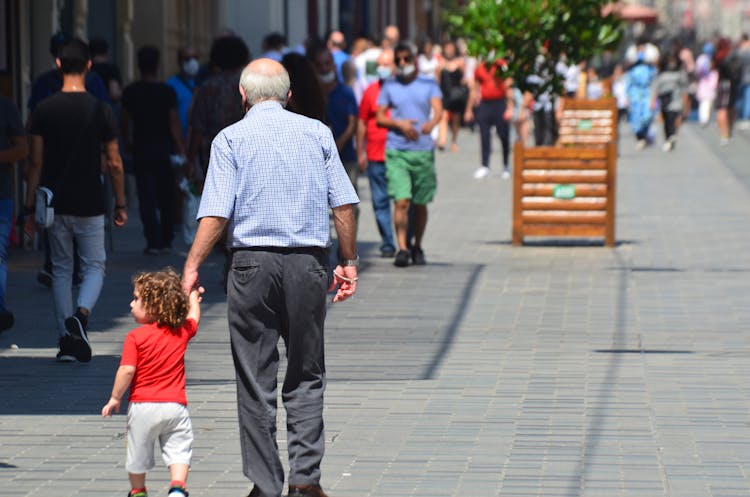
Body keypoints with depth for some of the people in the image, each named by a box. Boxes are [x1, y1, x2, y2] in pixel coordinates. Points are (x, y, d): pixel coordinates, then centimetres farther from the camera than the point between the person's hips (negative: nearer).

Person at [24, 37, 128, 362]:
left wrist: (30, 208, 4)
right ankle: (81, 314, -17)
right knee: (95, 265, 11)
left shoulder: (43, 111, -4)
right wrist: (120, 204, 8)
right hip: (90, 205, -1)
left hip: (54, 204, 1)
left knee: (61, 269, 11)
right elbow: (114, 163, -3)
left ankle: (66, 341, 10)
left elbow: (35, 163, -3)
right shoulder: (101, 111, -6)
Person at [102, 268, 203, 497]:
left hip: (143, 405, -2)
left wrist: (115, 398, -4)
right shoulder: (181, 332, 4)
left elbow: (127, 370, -15)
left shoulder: (135, 337, -10)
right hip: (176, 405, 2)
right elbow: (194, 316, 26)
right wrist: (193, 296, 45)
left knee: (138, 453, 15)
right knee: (178, 450, 3)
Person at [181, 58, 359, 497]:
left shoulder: (232, 138, 1)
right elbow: (343, 204, 3)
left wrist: (192, 268, -5)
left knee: (256, 382, 5)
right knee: (306, 376, 11)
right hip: (308, 263, 2)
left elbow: (217, 214, -8)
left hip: (253, 263, -2)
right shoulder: (317, 133, 7)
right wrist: (349, 262, 11)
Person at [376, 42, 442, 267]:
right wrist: (400, 124, -10)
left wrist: (432, 123, -28)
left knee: (420, 203, 7)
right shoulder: (389, 87, 11)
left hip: (423, 150, 1)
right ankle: (402, 248, -17)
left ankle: (417, 247, 22)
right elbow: (379, 118, 8)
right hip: (396, 150, -1)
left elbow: (438, 109, -5)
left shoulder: (429, 85, 10)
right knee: (401, 200, -14)